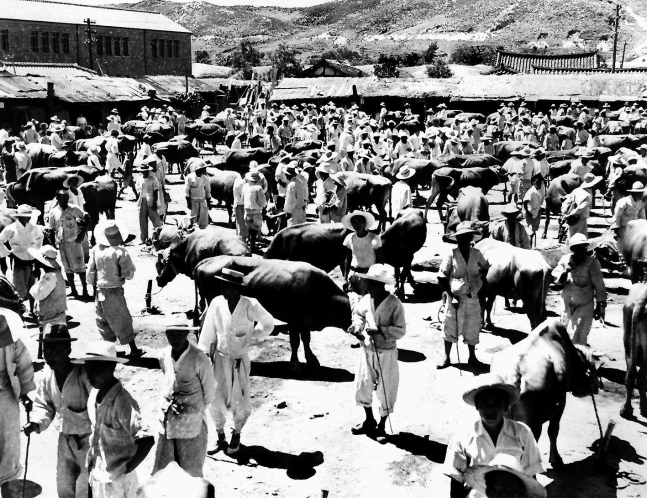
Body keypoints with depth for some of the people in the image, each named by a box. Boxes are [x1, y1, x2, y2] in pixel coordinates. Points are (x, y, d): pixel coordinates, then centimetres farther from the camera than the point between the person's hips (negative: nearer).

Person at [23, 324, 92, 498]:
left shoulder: (84, 373, -26)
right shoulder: (47, 374, -5)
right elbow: (43, 404, 7)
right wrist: (36, 423, -10)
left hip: (89, 438, -6)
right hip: (65, 438, 6)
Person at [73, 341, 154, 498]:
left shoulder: (122, 401, -24)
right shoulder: (94, 394, -1)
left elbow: (146, 440, -29)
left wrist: (126, 469, -19)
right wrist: (91, 461, 9)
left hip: (117, 480, -7)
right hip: (97, 477, 7)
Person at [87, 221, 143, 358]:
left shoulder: (95, 250, -5)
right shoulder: (120, 252, -19)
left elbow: (90, 271, 3)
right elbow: (129, 274, -15)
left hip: (99, 291, 4)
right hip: (114, 291, -4)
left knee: (103, 320, 17)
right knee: (122, 321, 5)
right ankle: (133, 349, 11)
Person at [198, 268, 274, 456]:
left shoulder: (250, 306, -17)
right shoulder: (216, 303, -11)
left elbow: (268, 324, 1)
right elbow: (208, 333, -2)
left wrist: (253, 336, 0)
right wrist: (203, 356, -3)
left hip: (240, 360, -2)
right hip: (220, 358, 2)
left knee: (240, 402, 8)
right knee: (217, 400, 7)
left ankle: (236, 435, 34)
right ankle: (220, 437, 28)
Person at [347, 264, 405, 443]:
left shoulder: (395, 305, -18)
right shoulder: (366, 300, -4)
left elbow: (401, 330, -17)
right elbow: (358, 313, 15)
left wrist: (380, 331, -26)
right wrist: (357, 326, -6)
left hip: (386, 354, -5)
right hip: (367, 351, 5)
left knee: (386, 391, 7)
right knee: (362, 387, 14)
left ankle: (381, 427, 26)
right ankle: (369, 421, 36)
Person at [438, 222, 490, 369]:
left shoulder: (476, 254, -5)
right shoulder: (451, 255, -13)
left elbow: (486, 269, 11)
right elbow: (442, 278, -11)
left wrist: (482, 281, -9)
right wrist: (452, 296, -16)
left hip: (473, 298, 3)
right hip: (455, 297, -3)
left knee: (472, 328, 14)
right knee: (450, 327, 8)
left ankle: (472, 357, 32)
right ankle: (446, 358, 23)